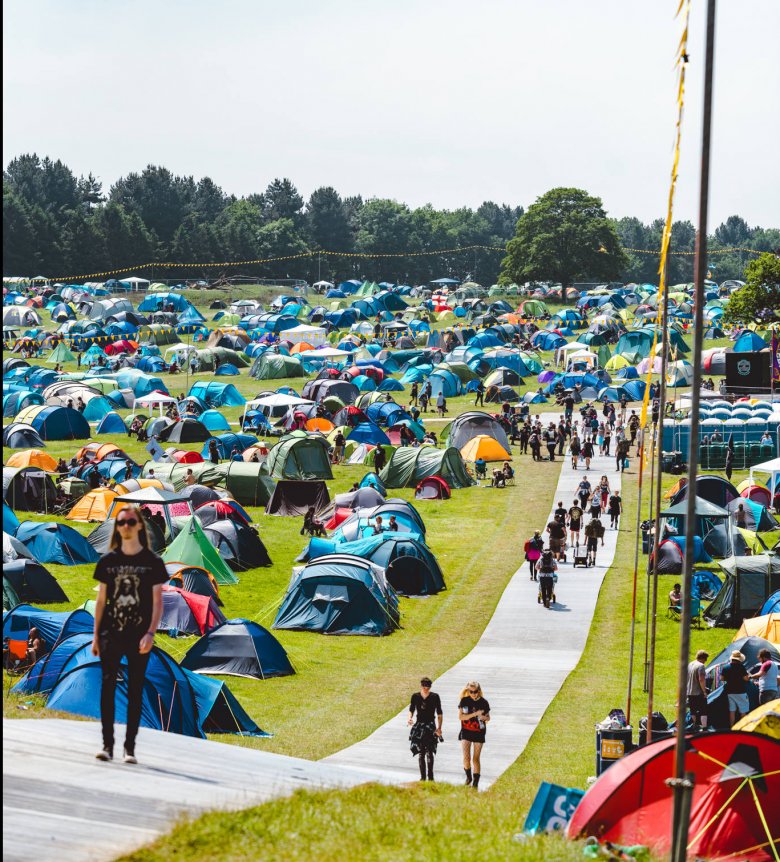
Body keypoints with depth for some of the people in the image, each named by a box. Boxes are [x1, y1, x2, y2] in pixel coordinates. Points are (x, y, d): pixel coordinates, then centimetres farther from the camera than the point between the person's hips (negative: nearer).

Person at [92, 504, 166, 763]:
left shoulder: (152, 562, 2)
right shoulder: (108, 561, 8)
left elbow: (158, 601, 0)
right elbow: (101, 599, 10)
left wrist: (150, 633, -12)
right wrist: (96, 635, 6)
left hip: (139, 637, -1)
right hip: (111, 634, 1)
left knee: (135, 691, 2)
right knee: (107, 686, -7)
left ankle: (130, 747, 6)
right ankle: (107, 744, -4)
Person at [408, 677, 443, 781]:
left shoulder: (435, 697, -3)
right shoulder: (415, 696, 1)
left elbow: (439, 714, 3)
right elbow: (411, 710, 12)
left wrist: (439, 727, -5)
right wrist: (410, 718, -9)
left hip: (431, 726, -2)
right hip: (419, 726, 2)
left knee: (429, 752, -13)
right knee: (421, 753, 5)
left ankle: (430, 776, -7)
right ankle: (423, 776, 13)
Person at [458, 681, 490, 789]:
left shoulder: (484, 702, -3)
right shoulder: (464, 701, -5)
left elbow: (488, 717, 9)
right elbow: (460, 717, -10)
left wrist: (484, 717, -16)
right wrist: (475, 714, -19)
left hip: (479, 733, 0)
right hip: (466, 732, 0)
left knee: (476, 759, 1)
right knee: (466, 758, -8)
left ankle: (476, 782, 10)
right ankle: (468, 776, 18)